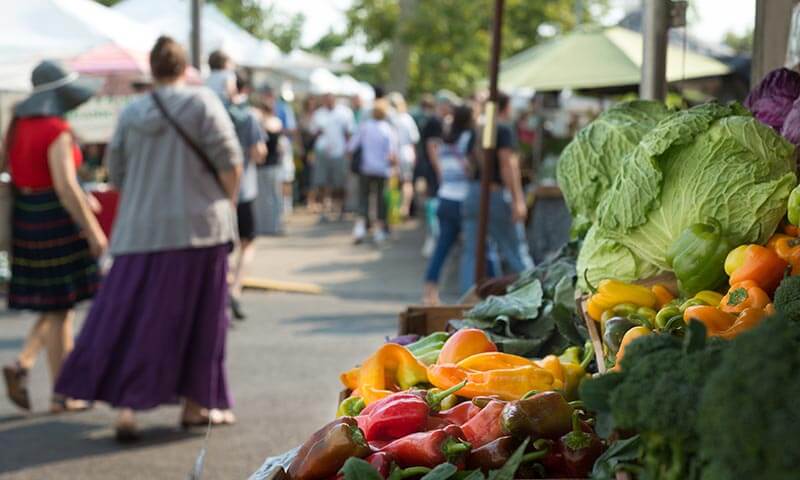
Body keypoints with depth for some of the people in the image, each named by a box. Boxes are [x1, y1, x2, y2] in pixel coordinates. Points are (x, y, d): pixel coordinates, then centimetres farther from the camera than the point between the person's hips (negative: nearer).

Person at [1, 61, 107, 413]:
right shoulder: (57, 131, -16)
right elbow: (66, 187, -21)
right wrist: (93, 230, -16)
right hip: (55, 222, -8)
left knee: (57, 305, 19)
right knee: (60, 309, 1)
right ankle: (62, 395, 8)